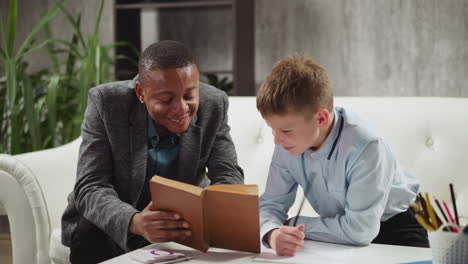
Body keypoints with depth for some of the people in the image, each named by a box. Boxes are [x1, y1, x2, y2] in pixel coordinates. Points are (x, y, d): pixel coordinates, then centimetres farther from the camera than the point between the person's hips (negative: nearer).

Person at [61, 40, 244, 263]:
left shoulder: (214, 105, -14)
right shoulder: (106, 103, -21)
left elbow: (229, 177, -12)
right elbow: (90, 188, -25)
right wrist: (135, 223, -47)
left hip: (184, 219, 1)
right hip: (114, 224, -1)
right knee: (91, 240, -31)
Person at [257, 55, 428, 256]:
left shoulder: (364, 148, -31)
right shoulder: (287, 146, -13)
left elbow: (360, 229, -34)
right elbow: (271, 204, -11)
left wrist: (293, 225, -24)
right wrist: (273, 233, -34)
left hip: (393, 230, -4)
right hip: (339, 234, 4)